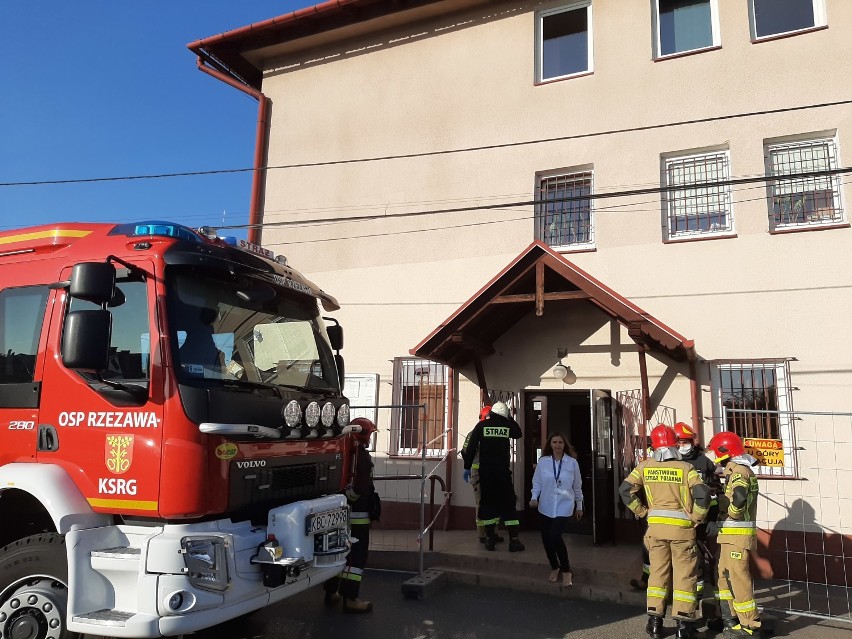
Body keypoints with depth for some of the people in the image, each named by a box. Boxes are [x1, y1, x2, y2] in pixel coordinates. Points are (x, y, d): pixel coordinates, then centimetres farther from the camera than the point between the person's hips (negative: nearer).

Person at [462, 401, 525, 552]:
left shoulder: (481, 425, -1)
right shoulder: (507, 425, 0)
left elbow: (471, 447, -3)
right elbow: (518, 433, 23)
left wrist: (467, 467, 3)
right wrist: (510, 419, 23)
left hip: (485, 471, 0)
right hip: (503, 471, 0)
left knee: (487, 503, 10)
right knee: (508, 504, 6)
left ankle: (490, 539, 12)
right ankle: (514, 540, 2)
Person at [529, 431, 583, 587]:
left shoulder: (572, 462, -2)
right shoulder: (542, 461, -1)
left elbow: (577, 486, 7)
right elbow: (537, 482, 3)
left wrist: (579, 506, 13)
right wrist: (534, 498, -13)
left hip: (564, 507, -3)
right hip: (546, 506, 3)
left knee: (555, 536, -19)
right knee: (546, 539, 8)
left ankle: (566, 570, 3)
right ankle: (555, 567, 34)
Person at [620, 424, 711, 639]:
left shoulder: (645, 466, 1)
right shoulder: (685, 468, -6)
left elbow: (625, 489, -4)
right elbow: (702, 494, -17)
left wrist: (642, 511, 4)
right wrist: (696, 517, -4)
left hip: (656, 525, 2)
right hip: (682, 527, -2)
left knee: (658, 572, 13)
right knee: (684, 574, 7)